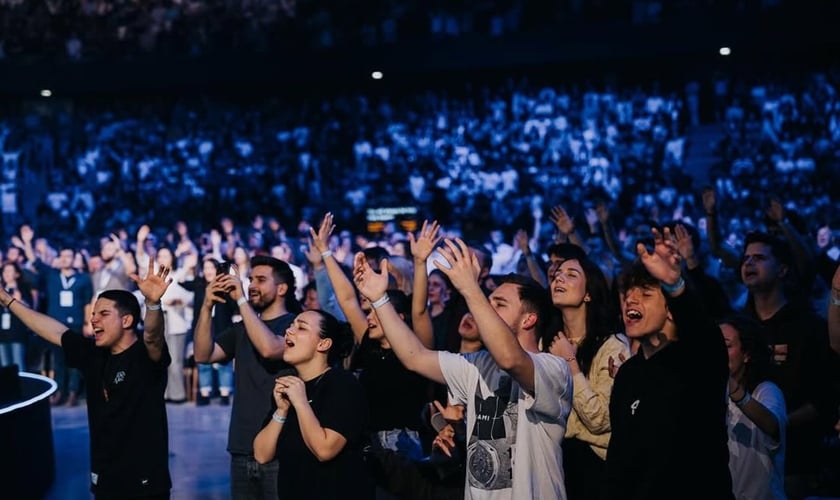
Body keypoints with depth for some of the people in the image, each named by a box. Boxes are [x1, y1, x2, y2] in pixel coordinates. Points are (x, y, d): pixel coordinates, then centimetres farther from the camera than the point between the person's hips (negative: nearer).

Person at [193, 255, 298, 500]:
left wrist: (241, 300, -19)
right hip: (242, 448, 6)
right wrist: (207, 307, -7)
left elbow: (269, 348, -24)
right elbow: (203, 354, 4)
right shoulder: (242, 329, 14)